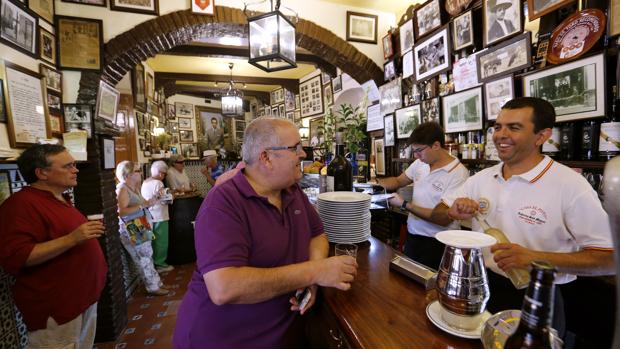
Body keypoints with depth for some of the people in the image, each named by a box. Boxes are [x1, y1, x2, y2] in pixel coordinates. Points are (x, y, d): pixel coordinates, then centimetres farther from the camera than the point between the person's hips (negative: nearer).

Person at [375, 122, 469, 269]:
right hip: (412, 235, 6)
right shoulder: (420, 163, -1)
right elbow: (398, 181, 13)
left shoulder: (459, 173, -20)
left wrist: (405, 205, -20)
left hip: (436, 243, -6)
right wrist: (376, 183, -6)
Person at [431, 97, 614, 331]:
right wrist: (452, 213, -18)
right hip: (480, 287, 5)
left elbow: (608, 259, -15)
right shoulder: (481, 178, -2)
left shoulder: (571, 186, -16)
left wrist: (536, 258, -29)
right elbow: (437, 215, 4)